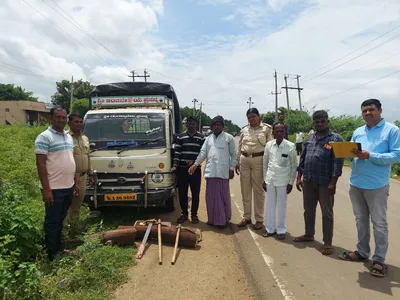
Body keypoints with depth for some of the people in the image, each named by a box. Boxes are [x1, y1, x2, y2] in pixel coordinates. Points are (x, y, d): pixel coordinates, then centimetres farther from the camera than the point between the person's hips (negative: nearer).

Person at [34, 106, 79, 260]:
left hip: (68, 187, 8)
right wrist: (46, 189, -20)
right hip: (54, 188, -7)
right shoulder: (44, 137, -11)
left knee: (61, 220, 18)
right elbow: (40, 164, -16)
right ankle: (52, 254, 17)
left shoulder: (69, 137, 13)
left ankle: (59, 248, 32)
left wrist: (75, 183, 16)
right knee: (52, 221, 4)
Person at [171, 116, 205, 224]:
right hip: (182, 169, 1)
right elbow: (177, 152, 2)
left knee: (195, 193, 5)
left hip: (195, 169, -1)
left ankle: (194, 214, 18)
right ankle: (184, 213, 21)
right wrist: (175, 165, -10)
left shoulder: (201, 137, 5)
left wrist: (194, 162, -13)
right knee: (182, 193, 6)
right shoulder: (180, 137, 7)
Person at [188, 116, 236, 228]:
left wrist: (232, 168, -5)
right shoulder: (208, 138, 15)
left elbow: (233, 154, 2)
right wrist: (195, 164, -1)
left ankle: (224, 219, 13)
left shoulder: (229, 138, 2)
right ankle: (213, 219, 21)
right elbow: (203, 152, 10)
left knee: (223, 196, 2)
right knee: (211, 196, 9)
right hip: (210, 171, 5)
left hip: (223, 171, -4)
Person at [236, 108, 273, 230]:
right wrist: (237, 162, 13)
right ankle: (246, 217, 24)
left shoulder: (267, 128, -1)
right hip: (244, 160, 4)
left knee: (258, 190, 3)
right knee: (245, 190, 10)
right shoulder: (244, 129, 11)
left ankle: (259, 219, 15)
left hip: (258, 160, -4)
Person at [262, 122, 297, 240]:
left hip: (283, 180, -3)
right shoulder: (269, 144, 0)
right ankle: (270, 228, 26)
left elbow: (294, 166, -3)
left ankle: (281, 230, 23)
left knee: (282, 206, 8)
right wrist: (264, 180, 8)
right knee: (270, 205, 11)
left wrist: (291, 182, -3)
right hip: (270, 180, 3)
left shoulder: (290, 146, -9)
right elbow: (265, 163, 7)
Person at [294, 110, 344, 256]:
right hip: (308, 181, 5)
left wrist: (333, 183, -16)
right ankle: (309, 234, 34)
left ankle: (328, 243, 17)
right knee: (308, 210, 17)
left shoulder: (335, 139, -7)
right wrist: (299, 177, 9)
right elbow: (302, 159, 12)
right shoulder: (309, 138, 10)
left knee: (327, 213, 5)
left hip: (325, 182, -5)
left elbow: (338, 162, -11)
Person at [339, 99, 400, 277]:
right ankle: (362, 252, 31)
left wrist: (370, 156, -22)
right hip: (355, 183, 6)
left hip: (377, 185, -6)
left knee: (379, 223, 5)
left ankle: (379, 260, 16)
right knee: (361, 220, 17)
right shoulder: (357, 132, 12)